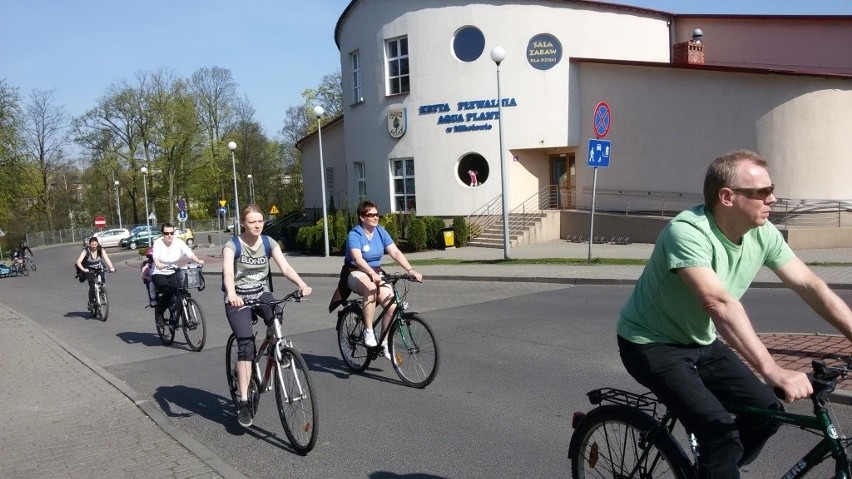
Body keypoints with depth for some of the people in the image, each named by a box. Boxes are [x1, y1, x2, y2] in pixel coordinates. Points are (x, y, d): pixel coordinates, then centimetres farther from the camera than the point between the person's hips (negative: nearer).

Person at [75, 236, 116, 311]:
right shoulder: (86, 251, -18)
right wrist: (83, 269, -46)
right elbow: (78, 262, -27)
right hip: (89, 270, -2)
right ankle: (91, 303, -8)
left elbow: (107, 259, -23)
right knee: (92, 286, -22)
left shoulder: (101, 250, -12)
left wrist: (111, 267, -42)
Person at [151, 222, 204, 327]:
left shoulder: (178, 242, -5)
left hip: (173, 273, 3)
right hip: (159, 273, -2)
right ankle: (159, 313, -3)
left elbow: (189, 253, -18)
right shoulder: (158, 243, -10)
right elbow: (156, 257, -25)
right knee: (167, 290, -27)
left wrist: (198, 260, -37)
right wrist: (158, 264, -48)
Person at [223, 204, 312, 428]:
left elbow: (285, 267, -14)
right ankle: (243, 403, -13)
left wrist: (301, 284, -33)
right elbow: (228, 272, -30)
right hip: (239, 298, -3)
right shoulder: (232, 245, -12)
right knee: (246, 345, -17)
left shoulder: (269, 243, -2)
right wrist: (232, 295, -50)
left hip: (262, 293, 3)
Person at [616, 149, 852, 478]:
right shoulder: (687, 232, -31)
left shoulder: (763, 234, -8)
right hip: (651, 343, -7)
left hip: (700, 342, 7)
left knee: (766, 411, -1)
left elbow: (810, 285, -6)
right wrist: (772, 371, -47)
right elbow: (718, 302, -42)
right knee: (720, 429, -22)